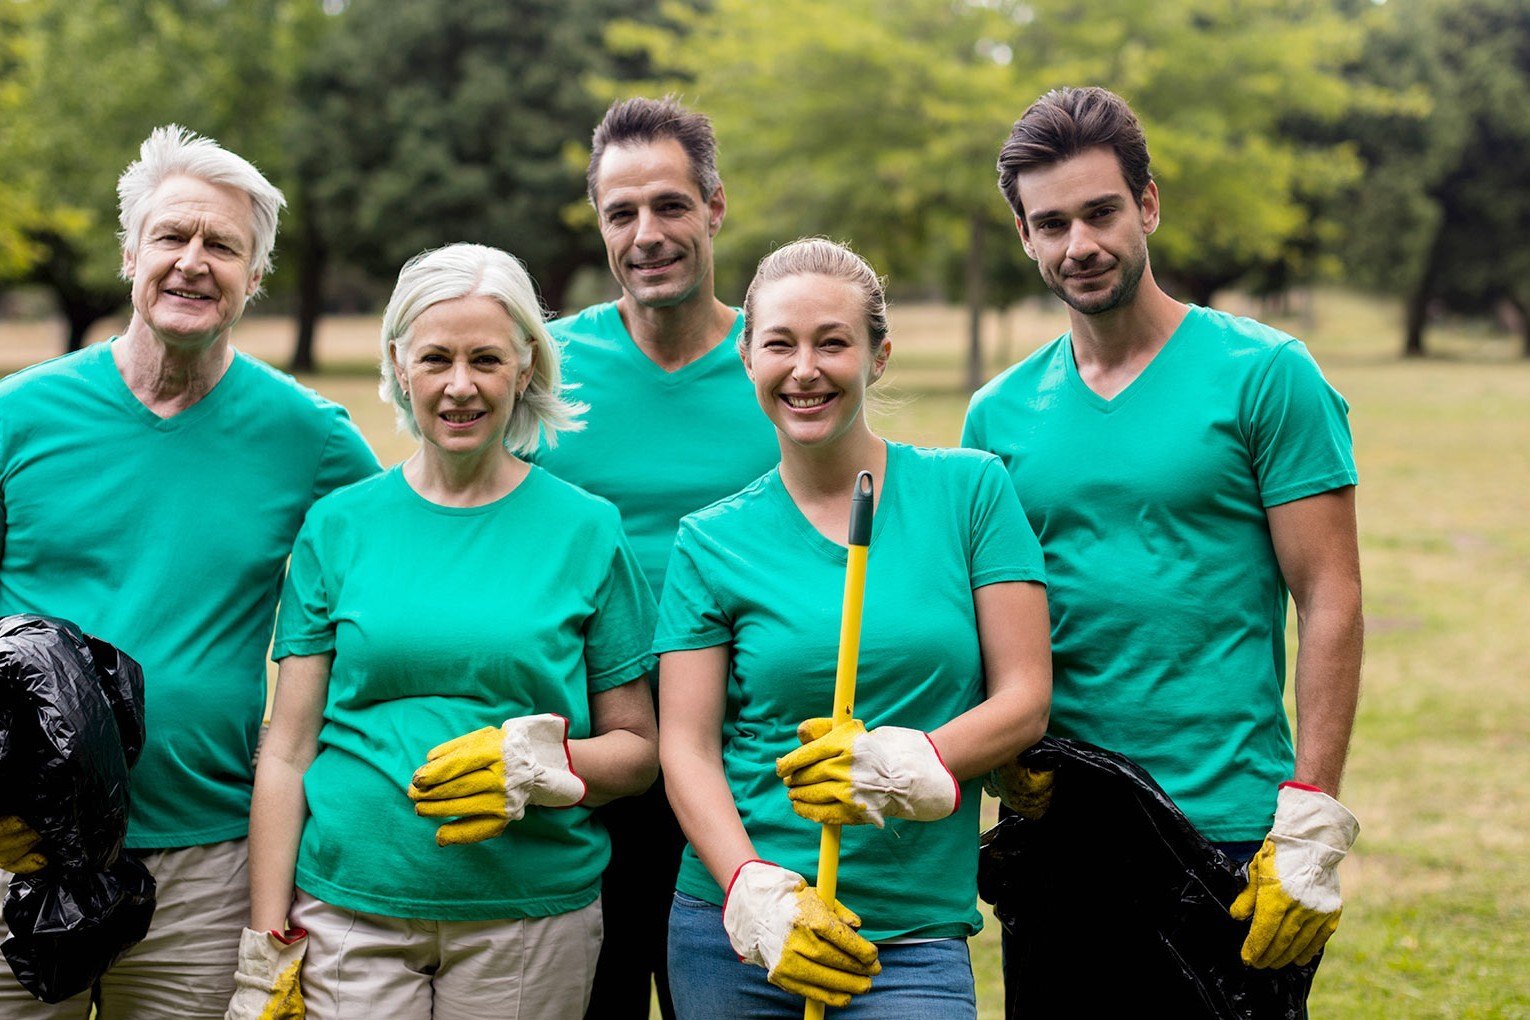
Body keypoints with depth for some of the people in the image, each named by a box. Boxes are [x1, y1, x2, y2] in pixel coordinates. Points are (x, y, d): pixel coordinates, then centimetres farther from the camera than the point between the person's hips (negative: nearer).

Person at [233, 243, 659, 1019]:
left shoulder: (586, 530, 3)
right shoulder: (338, 526, 5)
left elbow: (638, 750, 4)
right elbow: (287, 749, 4)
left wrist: (540, 766, -16)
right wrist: (265, 946, -1)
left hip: (531, 915, 0)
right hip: (349, 915, 0)